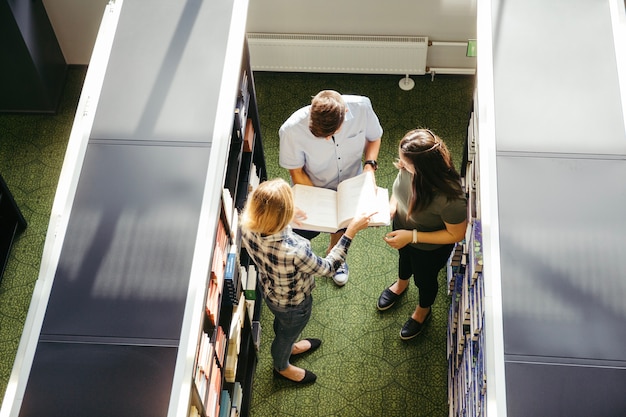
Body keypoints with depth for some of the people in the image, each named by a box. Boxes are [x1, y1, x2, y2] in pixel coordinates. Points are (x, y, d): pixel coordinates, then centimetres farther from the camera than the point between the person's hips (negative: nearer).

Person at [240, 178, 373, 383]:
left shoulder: (247, 226, -31)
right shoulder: (293, 251, -48)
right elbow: (328, 268, -27)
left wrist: (287, 218, -5)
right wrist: (351, 230, -28)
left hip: (269, 290, 5)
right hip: (293, 305, -5)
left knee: (282, 322, 38)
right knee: (288, 333, 29)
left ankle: (289, 346, 70)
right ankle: (282, 367, 61)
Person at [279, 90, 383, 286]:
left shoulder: (361, 107, -33)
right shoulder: (292, 130, -39)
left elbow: (374, 137, -11)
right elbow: (296, 171, -21)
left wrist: (369, 166, -27)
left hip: (350, 183, 3)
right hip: (312, 187, -2)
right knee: (308, 230, 21)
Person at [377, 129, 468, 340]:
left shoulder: (450, 198, -45)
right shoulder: (409, 166, -29)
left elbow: (456, 235, -28)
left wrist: (412, 236, -30)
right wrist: (392, 206, -22)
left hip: (430, 247, -5)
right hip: (402, 227, 5)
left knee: (424, 279, 27)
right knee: (404, 257, 36)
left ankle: (423, 310, 61)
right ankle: (401, 283, 71)